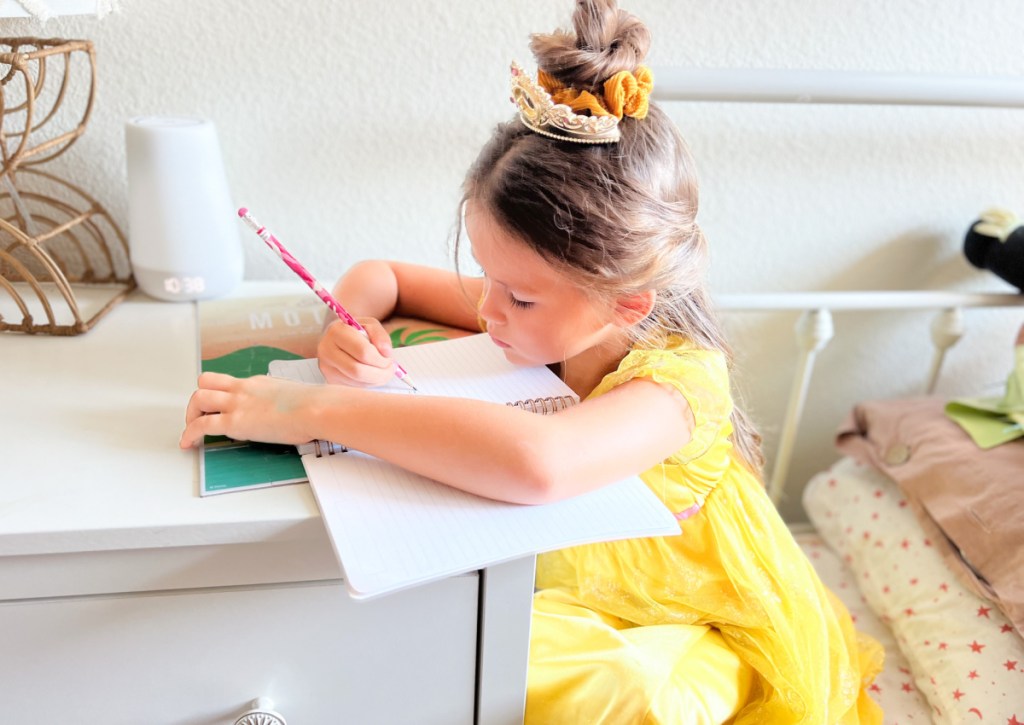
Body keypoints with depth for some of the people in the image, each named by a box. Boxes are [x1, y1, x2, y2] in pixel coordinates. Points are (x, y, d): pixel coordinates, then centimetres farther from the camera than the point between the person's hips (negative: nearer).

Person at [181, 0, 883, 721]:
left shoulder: (676, 383, -34)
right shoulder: (548, 317, -14)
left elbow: (538, 461, -58)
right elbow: (380, 275, -2)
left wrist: (317, 409, -48)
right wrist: (352, 328, -25)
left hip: (709, 647, -4)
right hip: (580, 604, 5)